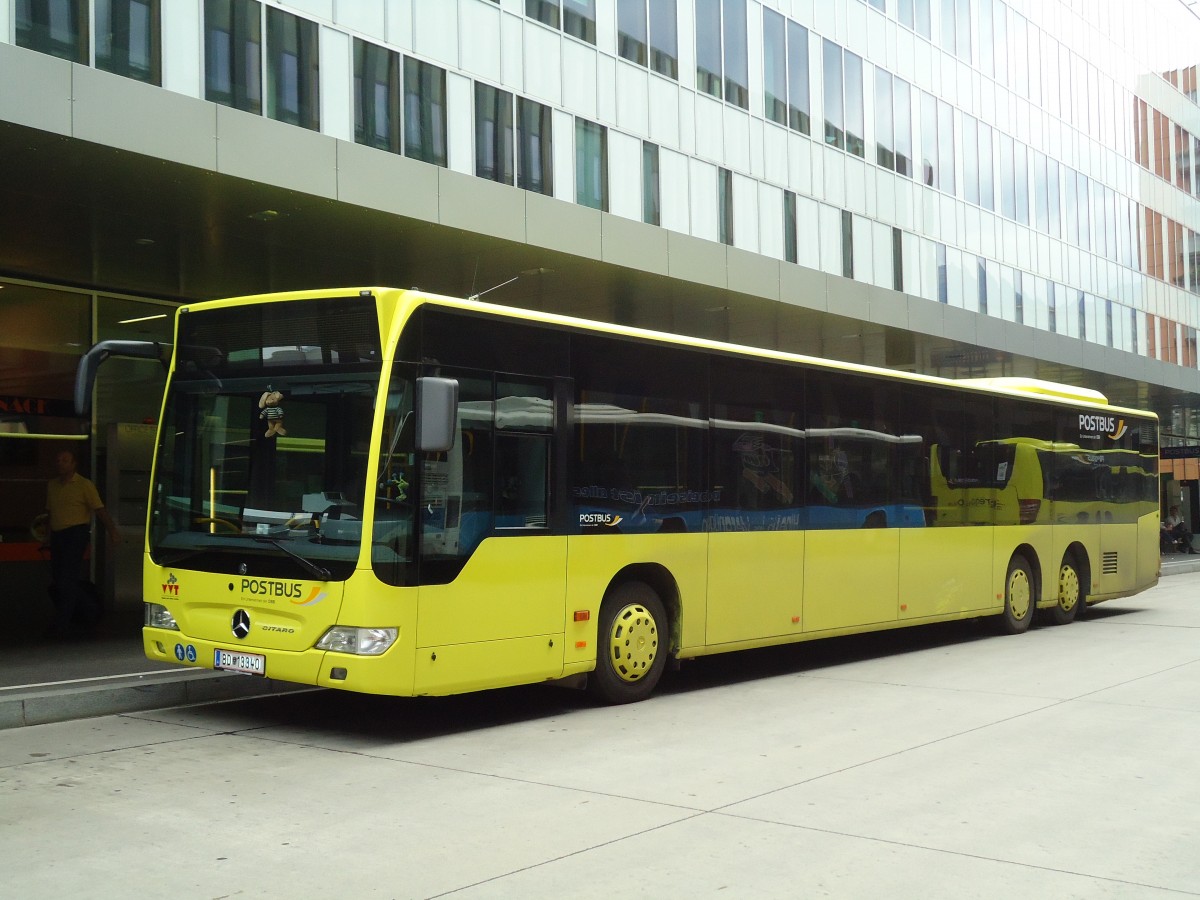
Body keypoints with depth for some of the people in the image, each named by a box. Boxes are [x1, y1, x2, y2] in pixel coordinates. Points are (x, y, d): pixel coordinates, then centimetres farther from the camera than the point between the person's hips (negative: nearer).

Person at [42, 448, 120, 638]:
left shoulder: (84, 485, -4)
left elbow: (100, 510, -8)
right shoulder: (52, 485, 15)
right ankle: (89, 611, 23)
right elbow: (50, 512, 21)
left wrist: (112, 531, -16)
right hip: (57, 535, 7)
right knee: (58, 579, 8)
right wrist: (48, 535, 16)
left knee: (68, 580, -10)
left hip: (76, 533, -7)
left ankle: (62, 625, -6)